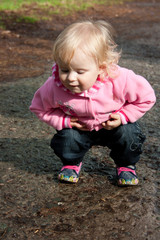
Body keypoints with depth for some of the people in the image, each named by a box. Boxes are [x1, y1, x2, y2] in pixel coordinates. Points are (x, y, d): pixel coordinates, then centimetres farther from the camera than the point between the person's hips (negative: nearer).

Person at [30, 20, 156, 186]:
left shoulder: (121, 80, -35)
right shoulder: (54, 86, -30)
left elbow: (146, 98, -16)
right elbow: (39, 108, -8)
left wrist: (123, 116, -23)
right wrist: (64, 121, -20)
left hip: (113, 125, 0)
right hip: (80, 128, 1)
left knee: (129, 135, -26)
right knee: (67, 138, -25)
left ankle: (126, 165, 9)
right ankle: (72, 163, 13)